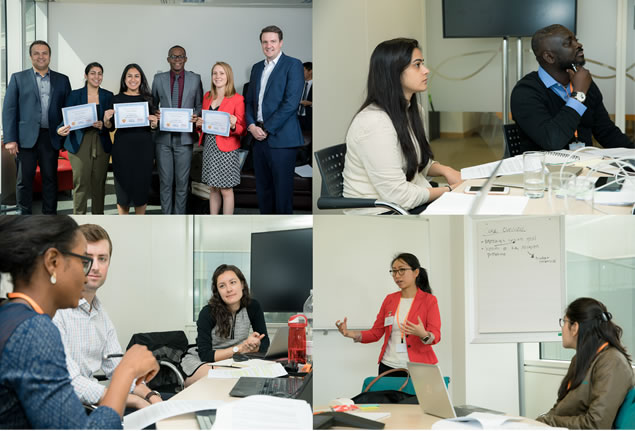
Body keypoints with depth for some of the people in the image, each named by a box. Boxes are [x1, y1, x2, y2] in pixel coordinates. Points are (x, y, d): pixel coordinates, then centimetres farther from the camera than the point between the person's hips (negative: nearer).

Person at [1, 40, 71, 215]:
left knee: (50, 179, 6)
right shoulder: (18, 78, 7)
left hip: (51, 138, 2)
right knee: (24, 180, 0)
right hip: (26, 138, -2)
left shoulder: (62, 80, 12)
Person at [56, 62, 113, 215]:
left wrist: (103, 125, -15)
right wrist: (61, 129, -22)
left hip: (101, 144, 2)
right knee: (80, 183, -7)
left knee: (99, 183, 5)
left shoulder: (108, 96, 9)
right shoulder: (75, 95, 4)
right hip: (80, 144, -2)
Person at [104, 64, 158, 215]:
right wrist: (106, 119, -14)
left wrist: (154, 123, -11)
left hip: (143, 148, 1)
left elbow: (153, 126, 11)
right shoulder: (117, 99, 4)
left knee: (142, 185, 4)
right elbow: (111, 127, 6)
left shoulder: (148, 99, 7)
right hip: (123, 148, -1)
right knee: (123, 186, 1)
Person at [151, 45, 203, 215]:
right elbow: (153, 104, 14)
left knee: (182, 182, 3)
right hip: (163, 137, 1)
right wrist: (154, 115, -7)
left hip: (184, 137, -1)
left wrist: (196, 116, -10)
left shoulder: (195, 79, 5)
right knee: (165, 181, 3)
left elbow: (200, 105, 11)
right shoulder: (159, 79, 7)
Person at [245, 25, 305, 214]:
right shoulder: (257, 68, 18)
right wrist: (251, 125, -2)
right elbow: (249, 101, 18)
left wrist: (267, 129, -13)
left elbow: (291, 103, -12)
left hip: (281, 138, -6)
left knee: (282, 189, -3)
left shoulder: (293, 65, -4)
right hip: (259, 137, 6)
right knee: (263, 188, 9)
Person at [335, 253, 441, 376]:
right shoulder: (389, 299, 10)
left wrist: (423, 334, -34)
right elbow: (376, 333, 9)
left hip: (417, 369, -3)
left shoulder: (429, 300, -3)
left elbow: (435, 335, -11)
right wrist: (351, 334, -8)